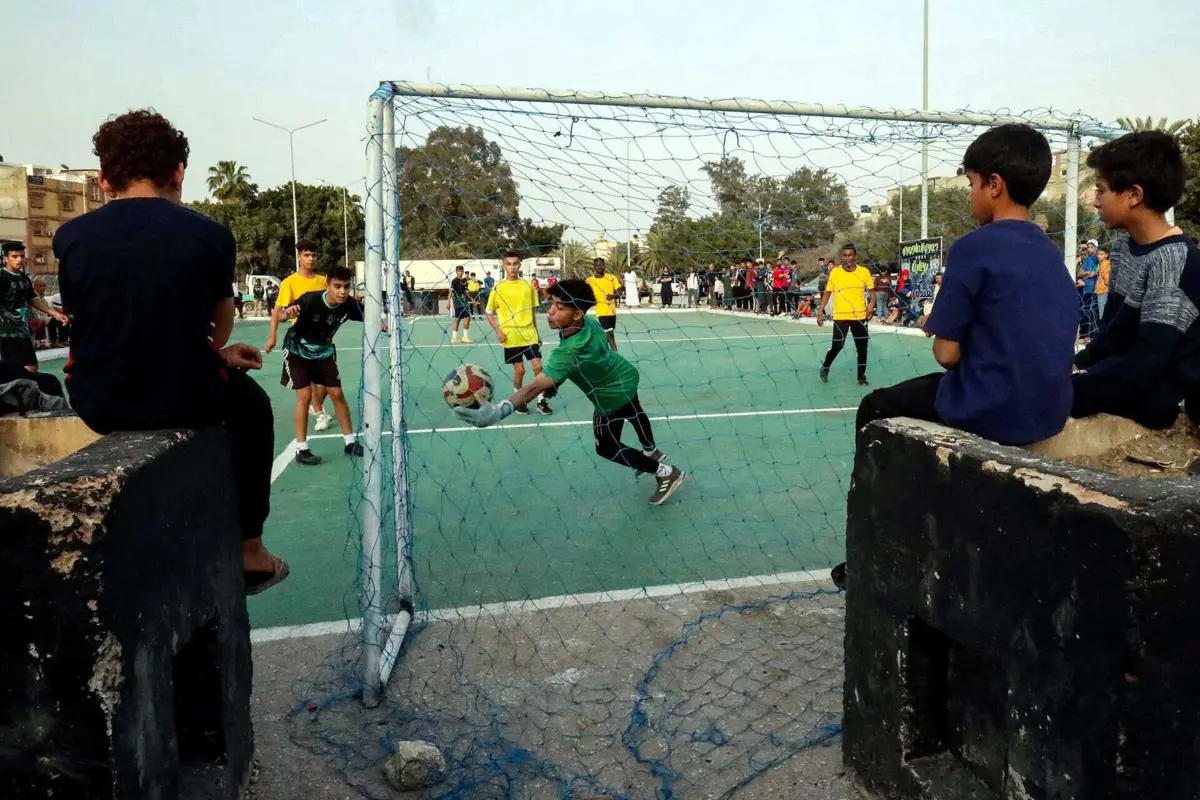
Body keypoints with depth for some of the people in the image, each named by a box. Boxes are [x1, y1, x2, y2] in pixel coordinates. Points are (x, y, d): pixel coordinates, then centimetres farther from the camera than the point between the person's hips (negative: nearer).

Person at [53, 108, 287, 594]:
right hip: (186, 399, -2)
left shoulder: (70, 237, -4)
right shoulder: (210, 235, -9)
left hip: (97, 404, 3)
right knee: (251, 403, 29)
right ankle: (249, 551, 31)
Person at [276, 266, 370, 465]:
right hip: (297, 351, -4)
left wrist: (382, 325, -28)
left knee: (337, 394, 5)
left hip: (323, 352, 4)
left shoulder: (349, 304, -21)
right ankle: (301, 449, 1)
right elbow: (281, 315, -35)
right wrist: (287, 313, -59)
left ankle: (349, 442, 18)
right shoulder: (310, 299, -32)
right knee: (305, 396, -10)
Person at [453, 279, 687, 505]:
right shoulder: (590, 323, -23)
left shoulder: (568, 352, -45)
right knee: (633, 413, 34)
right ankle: (652, 452, 63)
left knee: (606, 448, 12)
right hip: (626, 377, 8)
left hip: (612, 397, -8)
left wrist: (501, 409, -74)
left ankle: (665, 473, 20)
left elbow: (537, 386, -59)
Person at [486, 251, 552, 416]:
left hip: (529, 334, 2)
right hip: (511, 337, -2)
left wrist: (537, 332, 14)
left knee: (538, 366, -3)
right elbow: (489, 313, 2)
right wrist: (497, 330, -11)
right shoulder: (498, 288, -4)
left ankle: (541, 401, 11)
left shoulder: (528, 285, 4)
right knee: (519, 370, 1)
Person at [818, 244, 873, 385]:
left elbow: (871, 291, 8)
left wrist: (870, 306, -9)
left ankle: (861, 376, 17)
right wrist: (820, 312, -1)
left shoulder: (864, 272, 1)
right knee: (837, 346, -2)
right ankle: (825, 368, 25)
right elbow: (827, 293, 5)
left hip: (860, 316, 2)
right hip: (840, 316, -2)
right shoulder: (834, 272, -1)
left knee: (862, 346, 5)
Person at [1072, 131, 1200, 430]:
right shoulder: (1123, 247, 8)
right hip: (1123, 379, 9)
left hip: (1150, 401, -9)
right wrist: (1075, 365, -1)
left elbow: (1145, 366, -26)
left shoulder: (1172, 261, -21)